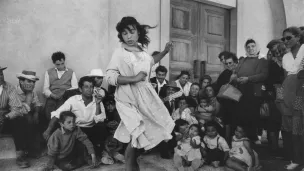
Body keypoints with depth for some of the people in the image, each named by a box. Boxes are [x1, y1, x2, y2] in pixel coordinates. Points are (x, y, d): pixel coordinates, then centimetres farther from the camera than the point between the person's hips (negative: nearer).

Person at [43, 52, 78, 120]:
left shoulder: (71, 72, 14)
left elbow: (75, 87, 5)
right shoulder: (48, 72, 17)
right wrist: (52, 95, -8)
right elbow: (45, 88, 11)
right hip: (52, 98, 2)